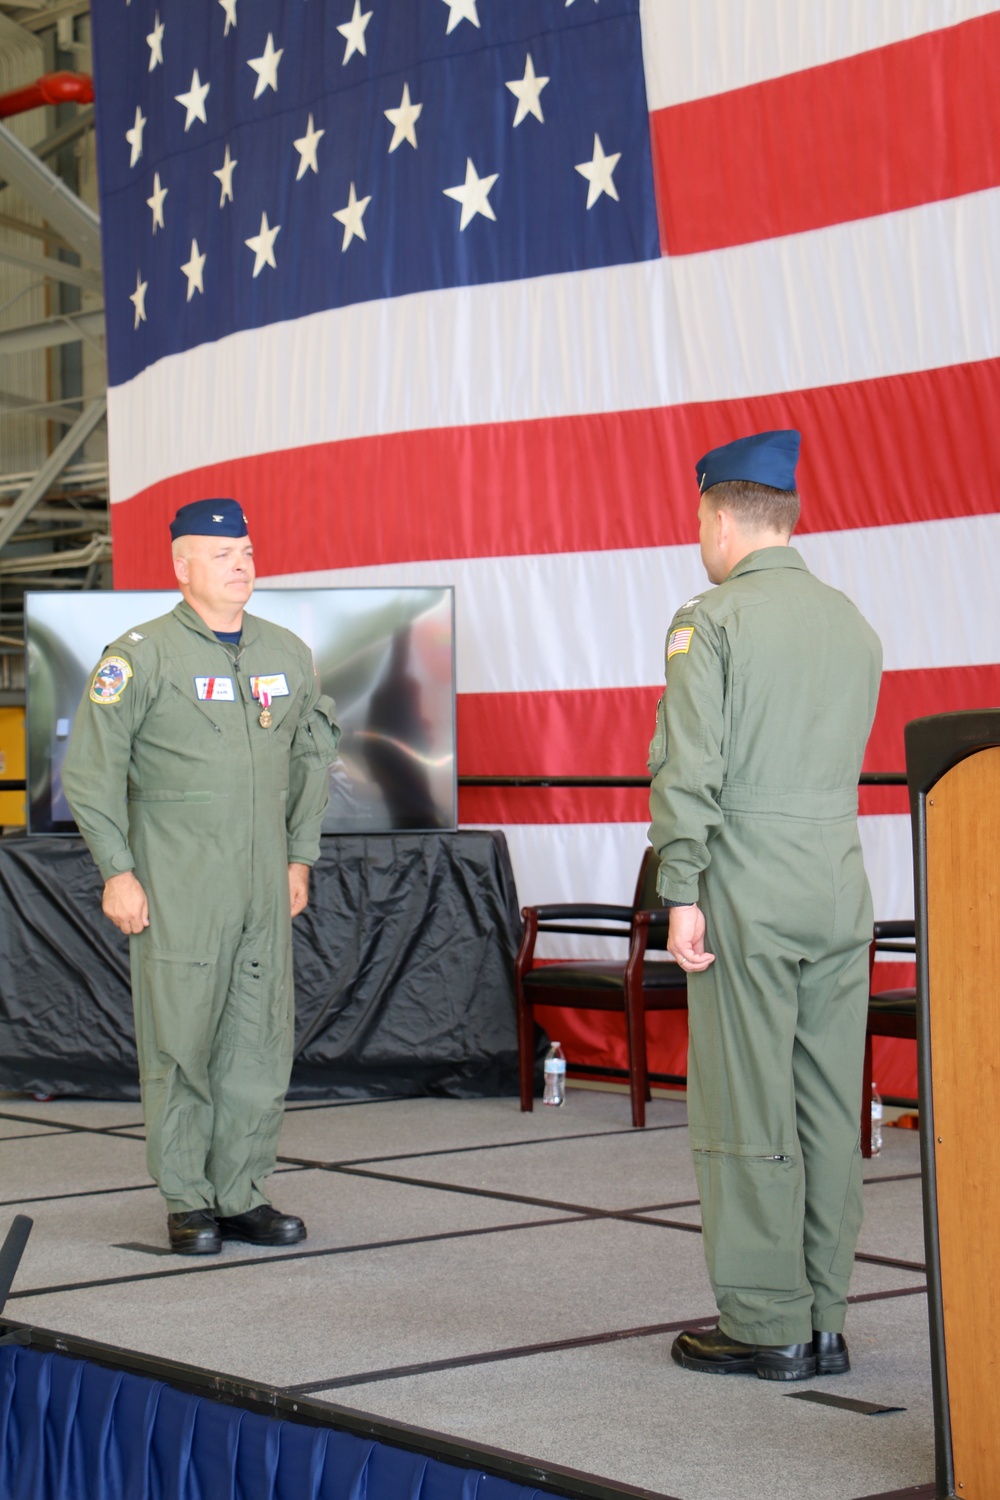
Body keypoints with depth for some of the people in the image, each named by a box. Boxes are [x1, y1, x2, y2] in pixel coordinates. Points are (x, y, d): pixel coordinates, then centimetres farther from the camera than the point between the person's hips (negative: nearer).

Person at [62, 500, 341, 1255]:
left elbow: (312, 757, 22)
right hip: (175, 888, -5)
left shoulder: (289, 654, 11)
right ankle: (187, 1202, 9)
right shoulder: (142, 655, -5)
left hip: (266, 887, 5)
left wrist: (300, 858, 16)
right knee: (181, 1043, -1)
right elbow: (90, 767, -4)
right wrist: (117, 871, -8)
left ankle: (242, 1196, 14)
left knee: (262, 1044, 5)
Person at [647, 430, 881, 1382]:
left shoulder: (710, 620, -7)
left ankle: (765, 1327, 1)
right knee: (829, 1107, 8)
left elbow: (689, 767, -13)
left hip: (748, 894, -6)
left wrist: (680, 894, -11)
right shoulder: (853, 625, 14)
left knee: (748, 1113, -2)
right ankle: (823, 1323, 12)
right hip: (841, 889, 6)